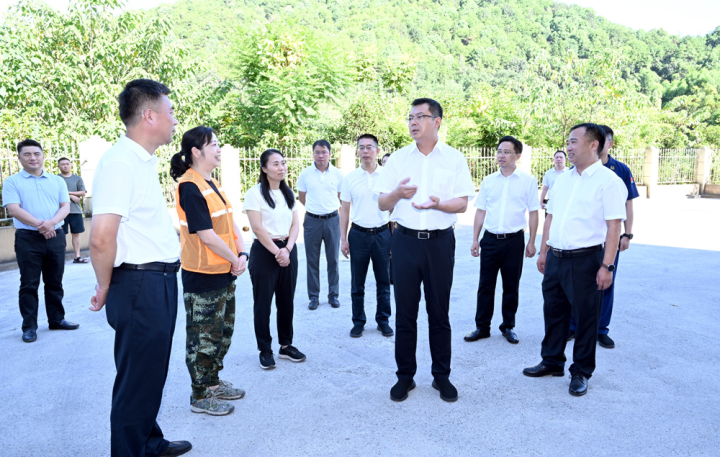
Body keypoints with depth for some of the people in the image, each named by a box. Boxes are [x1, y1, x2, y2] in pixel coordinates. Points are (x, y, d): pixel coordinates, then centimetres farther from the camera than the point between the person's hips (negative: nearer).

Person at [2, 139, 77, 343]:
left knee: (55, 282, 11)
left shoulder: (57, 181, 11)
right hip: (27, 238, -3)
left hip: (55, 236, 3)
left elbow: (65, 206, 3)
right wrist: (39, 225, -21)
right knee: (29, 284, 2)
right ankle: (29, 326, 9)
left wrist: (51, 223, -16)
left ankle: (56, 319, 22)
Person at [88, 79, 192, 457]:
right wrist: (105, 288, -10)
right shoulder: (120, 162, -18)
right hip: (140, 286, -10)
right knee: (137, 380, 5)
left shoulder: (145, 161, 13)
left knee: (153, 373, 22)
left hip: (159, 283, 10)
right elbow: (101, 238, -25)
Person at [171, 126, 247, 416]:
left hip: (224, 273, 9)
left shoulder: (212, 184, 11)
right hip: (202, 276, -9)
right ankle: (200, 396, 20)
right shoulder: (190, 187, -18)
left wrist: (241, 254, -5)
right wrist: (234, 260, -11)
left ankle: (213, 382, 36)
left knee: (223, 332, 20)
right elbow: (207, 235, -22)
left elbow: (230, 223, 9)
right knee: (204, 337, 4)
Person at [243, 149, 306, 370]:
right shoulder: (255, 193, -7)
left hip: (288, 250, 6)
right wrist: (276, 252, -13)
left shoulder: (288, 193, 11)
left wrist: (287, 249, -9)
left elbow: (295, 224, 6)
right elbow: (257, 228, -13)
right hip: (264, 252, -5)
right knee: (263, 302, 3)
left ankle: (286, 345, 23)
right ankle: (265, 350, 14)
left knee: (287, 300, 10)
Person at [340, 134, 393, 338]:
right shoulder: (350, 178, 2)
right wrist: (343, 239, 2)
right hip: (358, 234, 1)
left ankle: (383, 320, 23)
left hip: (382, 233, 0)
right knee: (357, 283, 8)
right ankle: (358, 322, 21)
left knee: (383, 281, 9)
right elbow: (345, 210, 6)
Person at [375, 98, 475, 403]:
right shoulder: (398, 159, 7)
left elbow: (463, 203, -1)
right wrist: (397, 193, -15)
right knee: (404, 312, 7)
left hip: (440, 241, -1)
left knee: (439, 312, 8)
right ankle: (405, 375, 20)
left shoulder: (454, 159, 3)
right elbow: (382, 204, 7)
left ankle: (441, 375, 22)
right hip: (405, 240, 1)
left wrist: (438, 204, -21)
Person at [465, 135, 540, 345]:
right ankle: (482, 327, 17)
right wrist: (475, 239, 6)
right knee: (485, 285, 6)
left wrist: (531, 242, -2)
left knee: (511, 286, 8)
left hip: (514, 240, -2)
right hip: (490, 239, 2)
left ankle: (508, 326, 23)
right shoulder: (488, 181, 7)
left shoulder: (528, 180, 0)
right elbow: (480, 211, 10)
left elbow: (533, 212, 1)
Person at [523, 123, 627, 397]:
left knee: (585, 317, 6)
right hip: (555, 258, 7)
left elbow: (613, 226, -14)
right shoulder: (562, 179, 12)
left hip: (585, 259, -6)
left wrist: (607, 265, -18)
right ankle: (552, 362, 32)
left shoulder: (608, 180, -9)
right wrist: (543, 252, 15)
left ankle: (581, 372, 23)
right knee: (553, 311, 15)